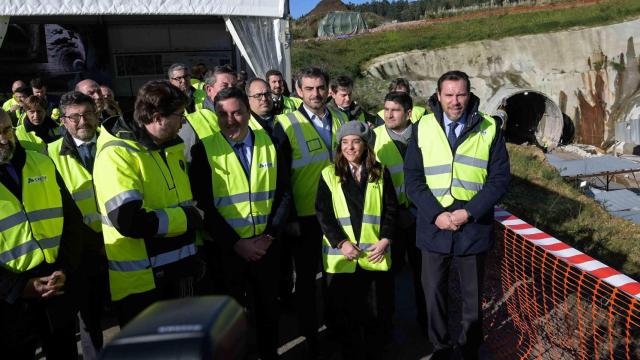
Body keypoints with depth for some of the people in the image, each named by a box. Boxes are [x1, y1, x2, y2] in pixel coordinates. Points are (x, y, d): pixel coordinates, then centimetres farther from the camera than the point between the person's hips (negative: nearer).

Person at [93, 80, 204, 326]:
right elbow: (131, 222, -29)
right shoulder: (117, 155, -19)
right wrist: (190, 218, -17)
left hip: (179, 271, 8)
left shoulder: (171, 147, 7)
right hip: (141, 282, -8)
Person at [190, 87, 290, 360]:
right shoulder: (205, 150, -8)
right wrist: (236, 243, -15)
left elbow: (283, 192, 2)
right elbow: (203, 204, -12)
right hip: (226, 248, -3)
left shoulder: (269, 144, 1)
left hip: (266, 244, 3)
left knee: (268, 306, 18)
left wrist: (270, 235, -8)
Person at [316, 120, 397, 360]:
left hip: (375, 254, 1)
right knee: (345, 313, 7)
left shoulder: (380, 173, 7)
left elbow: (391, 210, 5)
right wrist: (341, 242, -14)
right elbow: (323, 213, -3)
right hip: (342, 256, -1)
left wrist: (385, 240, -8)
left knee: (378, 311, 7)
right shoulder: (329, 174, 3)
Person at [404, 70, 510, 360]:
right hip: (434, 227, 1)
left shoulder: (489, 128, -1)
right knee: (434, 292, 12)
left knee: (473, 295, 14)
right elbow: (412, 177, -2)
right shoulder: (423, 127, 0)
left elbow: (500, 178, -3)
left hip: (474, 228, 0)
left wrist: (469, 212, -14)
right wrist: (436, 214, -14)